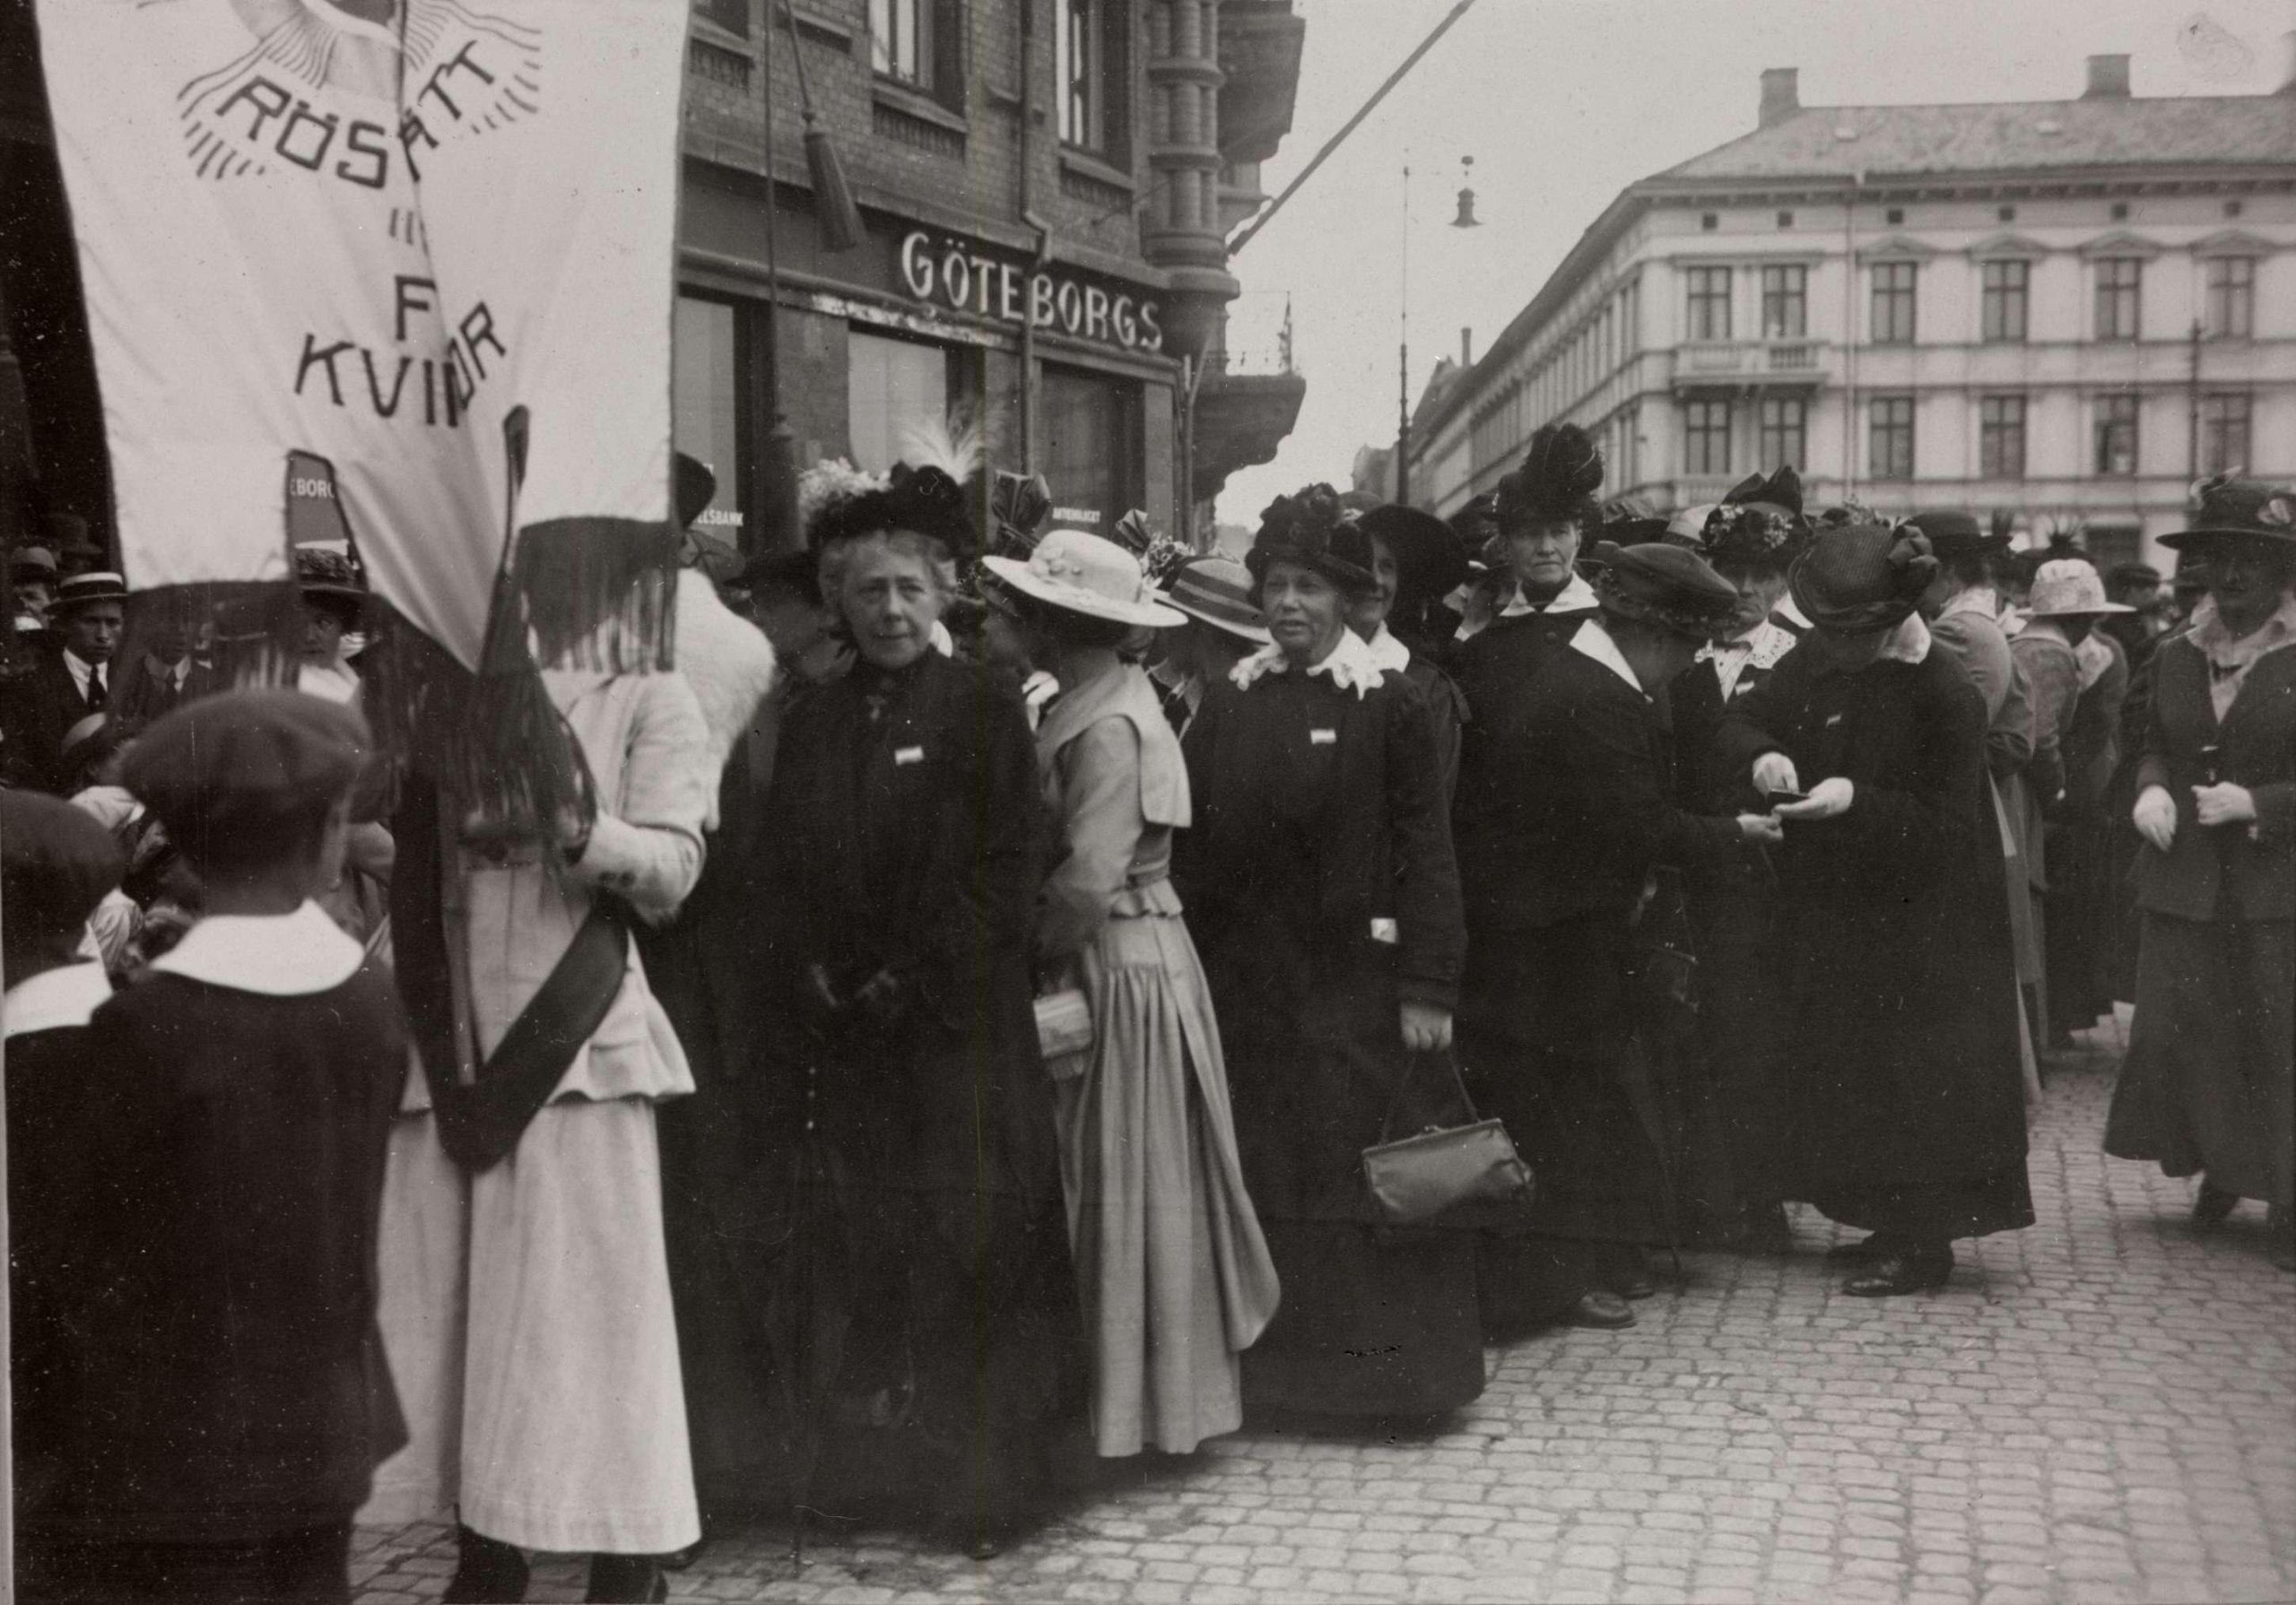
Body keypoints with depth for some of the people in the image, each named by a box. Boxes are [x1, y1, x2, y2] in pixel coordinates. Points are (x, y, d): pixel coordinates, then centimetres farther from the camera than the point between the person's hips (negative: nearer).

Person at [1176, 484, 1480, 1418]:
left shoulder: (1388, 708, -5)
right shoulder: (1227, 705, 6)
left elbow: (1427, 852, -7)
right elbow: (1195, 848, 6)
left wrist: (1428, 986, -12)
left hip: (1354, 985, -4)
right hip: (1246, 980, 4)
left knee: (1365, 1165, 1)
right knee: (1263, 1171, 9)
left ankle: (1380, 1357, 13)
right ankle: (1273, 1355, 20)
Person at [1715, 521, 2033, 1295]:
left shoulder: (1946, 694, -18)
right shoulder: (1818, 659, 0)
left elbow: (1945, 825, -18)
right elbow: (1740, 718, 8)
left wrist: (1857, 799, -30)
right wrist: (1761, 754, -14)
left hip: (1919, 925, -7)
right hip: (1832, 908, 7)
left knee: (1910, 1078, -2)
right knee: (1844, 1074, 13)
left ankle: (1921, 1242, 10)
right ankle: (1887, 1222, 27)